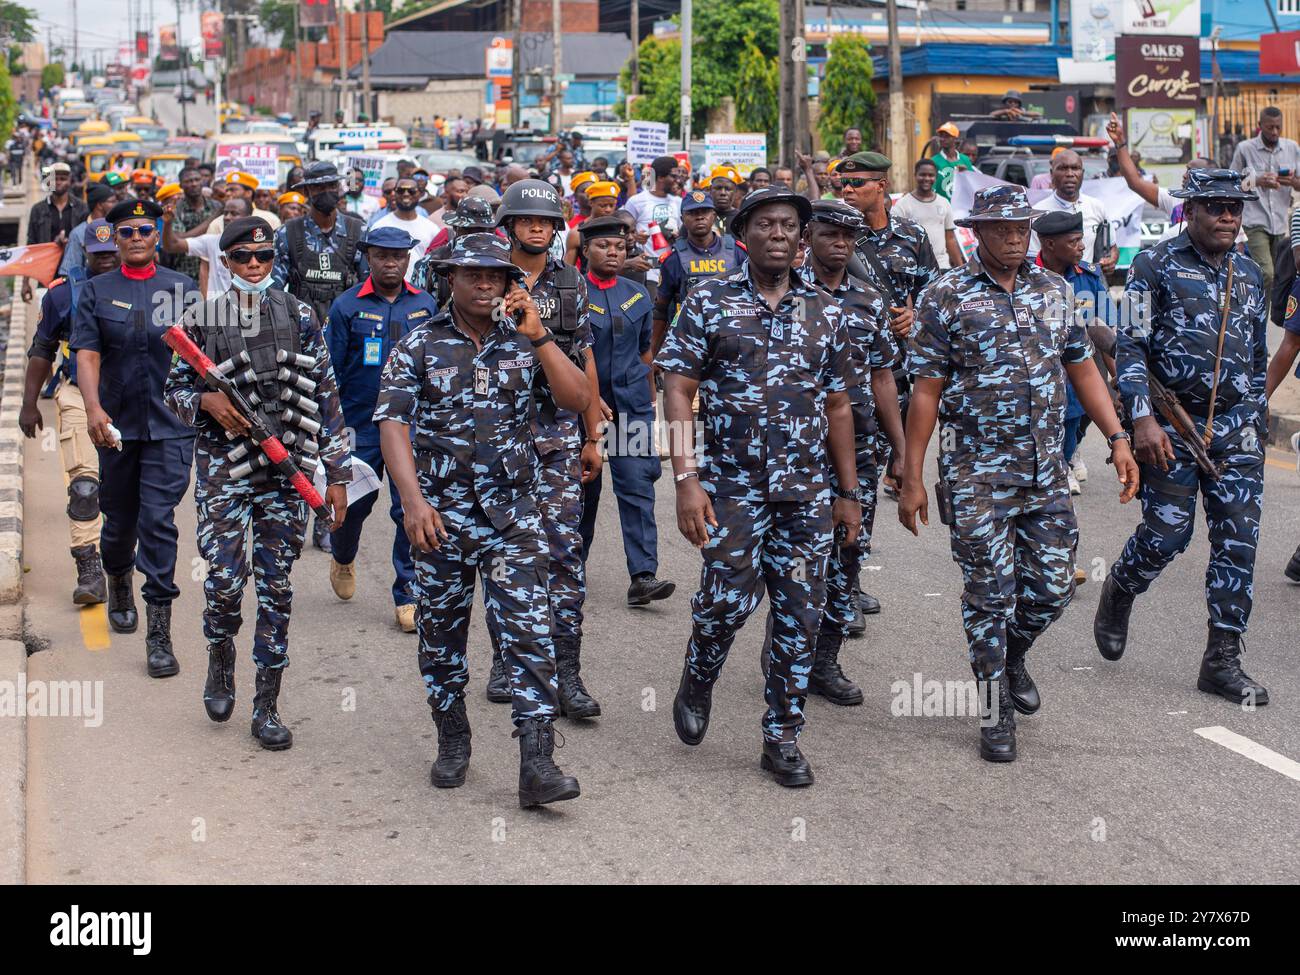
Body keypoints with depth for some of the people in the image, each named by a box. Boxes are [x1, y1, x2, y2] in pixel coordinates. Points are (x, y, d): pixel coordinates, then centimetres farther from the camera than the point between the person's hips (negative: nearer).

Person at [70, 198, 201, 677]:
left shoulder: (183, 289, 6)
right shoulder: (96, 292, 6)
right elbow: (87, 355, -5)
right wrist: (93, 409, -20)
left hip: (170, 426, -2)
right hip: (116, 425, 2)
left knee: (158, 523, -9)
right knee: (119, 521, 14)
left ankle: (159, 634, -6)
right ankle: (119, 583, 46)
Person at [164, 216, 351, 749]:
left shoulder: (299, 317, 6)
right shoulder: (200, 319, 4)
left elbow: (326, 397, 6)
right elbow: (175, 389, 11)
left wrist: (337, 474, 3)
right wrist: (205, 401, -13)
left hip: (288, 467, 1)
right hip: (223, 466, -1)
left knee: (276, 586, 2)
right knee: (225, 577, -11)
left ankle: (267, 707, 11)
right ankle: (220, 652, 23)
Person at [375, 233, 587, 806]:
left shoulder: (524, 343, 6)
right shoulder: (420, 346, 3)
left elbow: (577, 400, -6)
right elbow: (393, 425, -4)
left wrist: (538, 336, -13)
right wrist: (413, 500, -17)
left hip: (513, 514, 0)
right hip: (440, 515, 0)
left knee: (528, 630, -10)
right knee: (441, 632, 11)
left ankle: (537, 763, -11)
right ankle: (452, 743, 28)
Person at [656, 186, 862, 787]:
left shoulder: (825, 312, 10)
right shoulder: (709, 302, 0)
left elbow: (837, 407, 14)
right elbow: (678, 389, -4)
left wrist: (849, 493, 13)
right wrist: (686, 479, -14)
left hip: (809, 491, 3)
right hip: (733, 485, -3)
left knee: (800, 616, 4)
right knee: (730, 600, -9)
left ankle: (783, 738, 16)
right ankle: (697, 681, 24)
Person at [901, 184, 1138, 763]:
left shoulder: (1054, 291, 8)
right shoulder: (947, 297, -6)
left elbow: (1083, 370, 13)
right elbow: (925, 391, -7)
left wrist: (1118, 440, 4)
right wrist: (912, 479, -9)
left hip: (1047, 474, 4)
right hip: (977, 474, -4)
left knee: (1052, 586, 8)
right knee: (990, 594, 1)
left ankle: (1012, 656, 39)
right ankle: (995, 714, 15)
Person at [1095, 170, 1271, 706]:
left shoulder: (1250, 274, 13)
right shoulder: (1156, 265, -4)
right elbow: (1129, 346, -8)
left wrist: (1257, 424, 18)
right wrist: (1141, 420, -17)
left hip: (1235, 425, 5)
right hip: (1171, 422, -4)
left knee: (1238, 541, -1)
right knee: (1167, 531, -4)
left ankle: (1223, 661, 6)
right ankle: (1118, 594, 29)